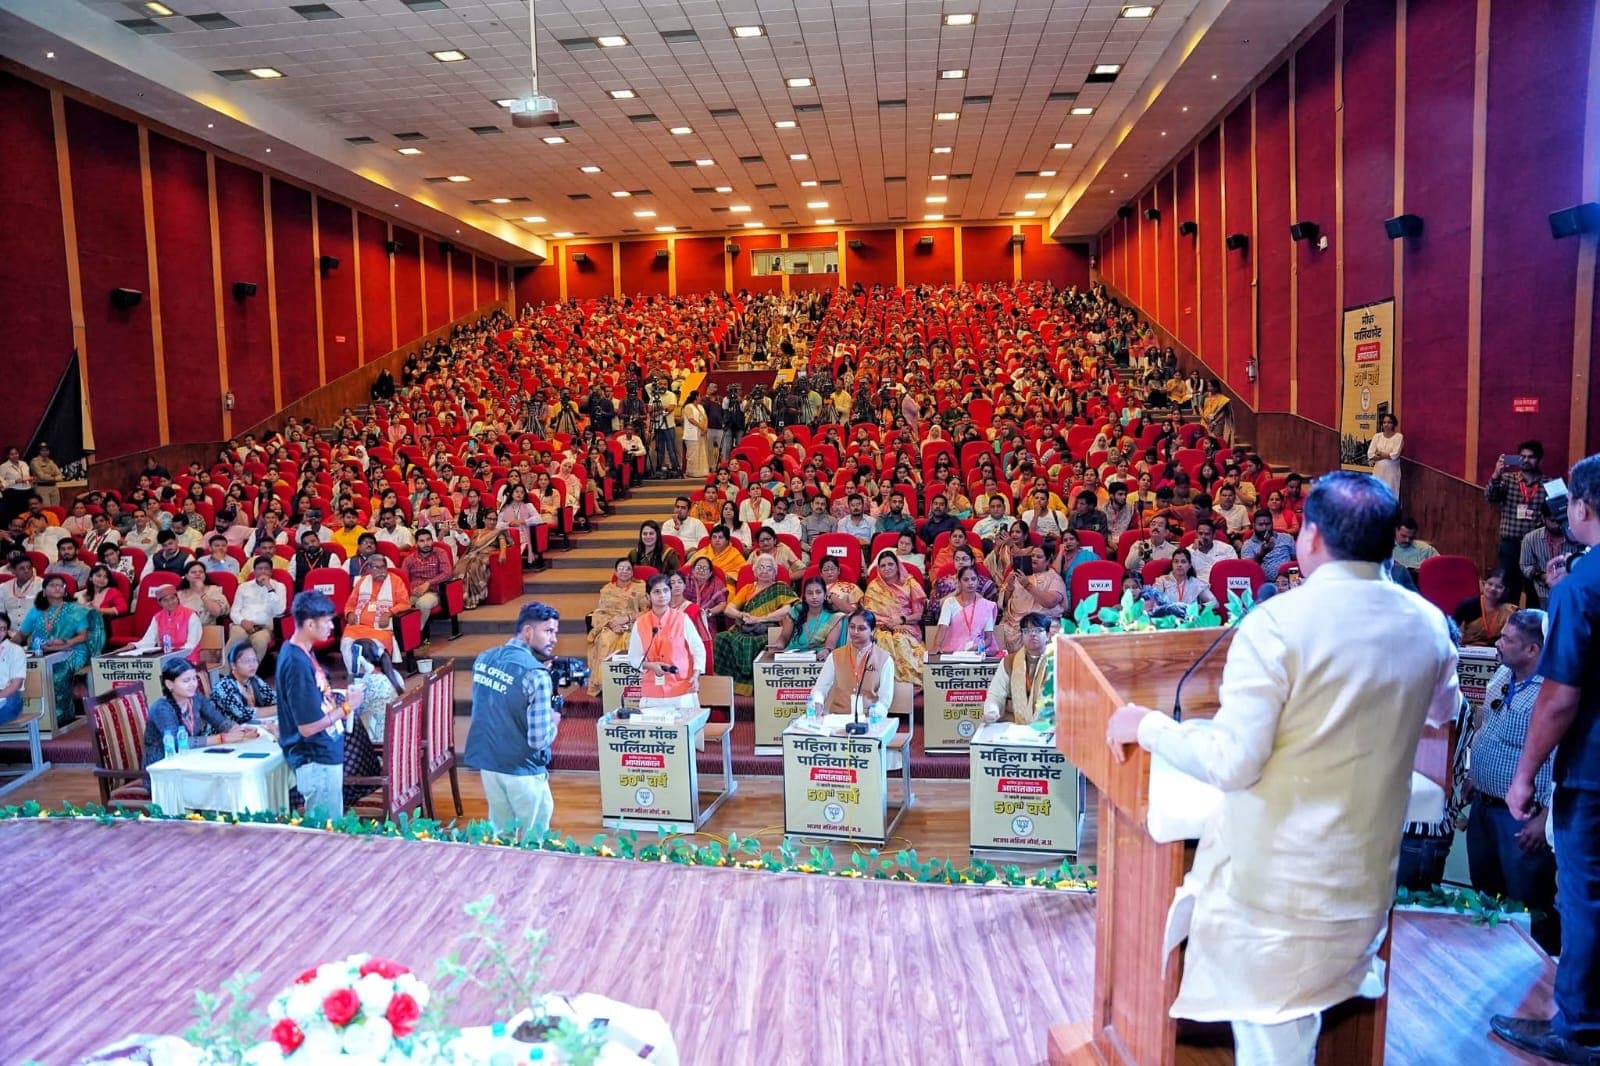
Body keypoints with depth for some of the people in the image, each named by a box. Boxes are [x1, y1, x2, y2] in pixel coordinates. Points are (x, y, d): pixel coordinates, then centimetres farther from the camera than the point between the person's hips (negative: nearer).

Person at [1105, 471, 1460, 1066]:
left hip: (1275, 877, -5)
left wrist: (1145, 726, -8)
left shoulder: (1276, 623, -21)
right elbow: (1444, 711, 21)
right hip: (1367, 876, 5)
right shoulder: (1426, 623, -2)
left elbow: (1231, 761, -23)